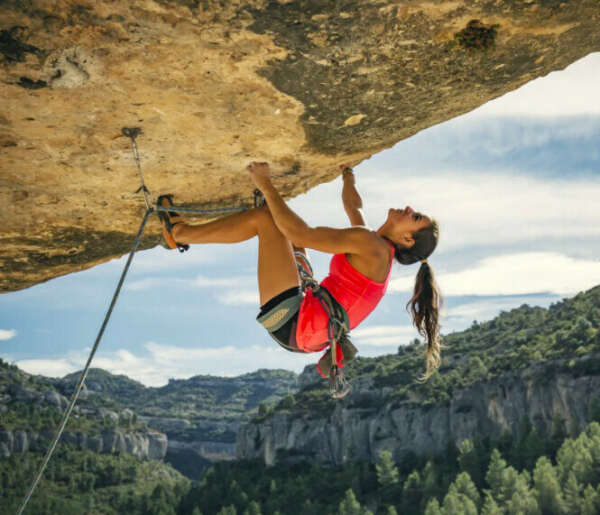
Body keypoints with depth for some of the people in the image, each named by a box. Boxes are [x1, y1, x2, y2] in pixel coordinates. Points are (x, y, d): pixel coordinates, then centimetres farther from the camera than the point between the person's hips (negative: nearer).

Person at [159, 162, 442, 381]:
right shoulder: (378, 251, 13)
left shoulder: (371, 244, -15)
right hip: (301, 334, 10)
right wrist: (348, 174, 49)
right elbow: (352, 206, 34)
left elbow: (300, 234, -21)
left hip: (291, 324, -10)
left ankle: (180, 232, 6)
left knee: (264, 217, -8)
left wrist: (266, 185, -15)